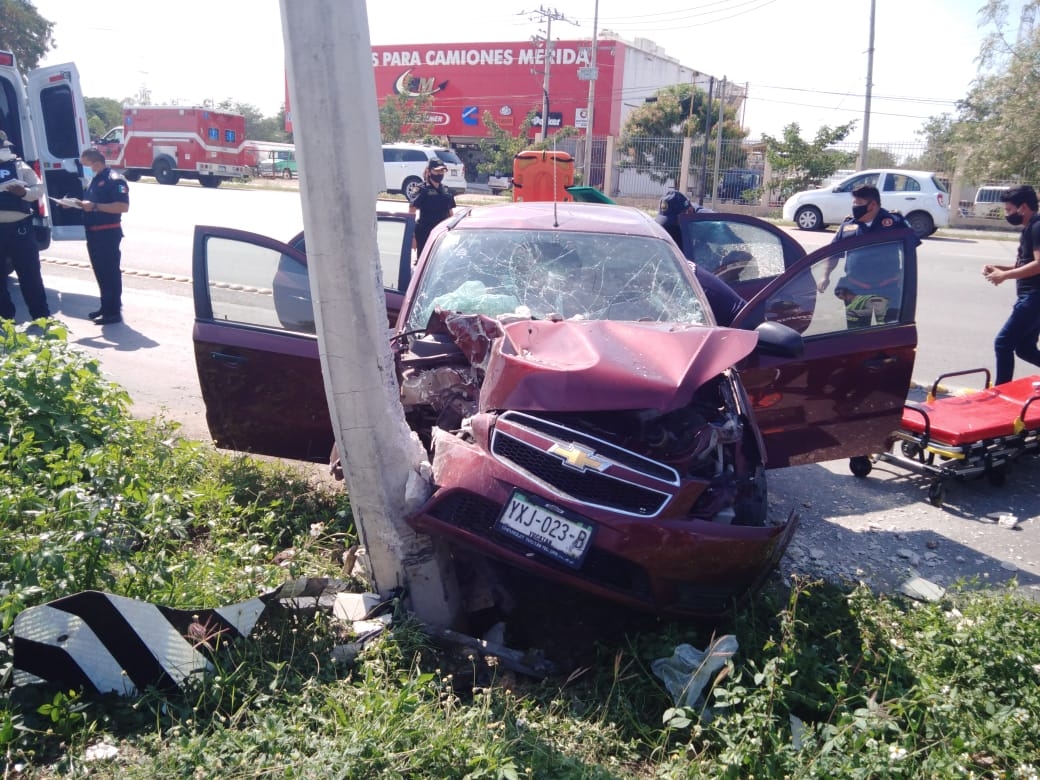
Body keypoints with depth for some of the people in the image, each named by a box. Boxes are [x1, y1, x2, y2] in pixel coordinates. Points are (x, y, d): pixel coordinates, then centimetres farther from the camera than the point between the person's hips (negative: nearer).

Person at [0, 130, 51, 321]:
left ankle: (42, 316, 11)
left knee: (29, 273, 3)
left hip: (19, 227, -2)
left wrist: (24, 192, -19)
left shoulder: (19, 167, 4)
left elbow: (39, 189, 1)